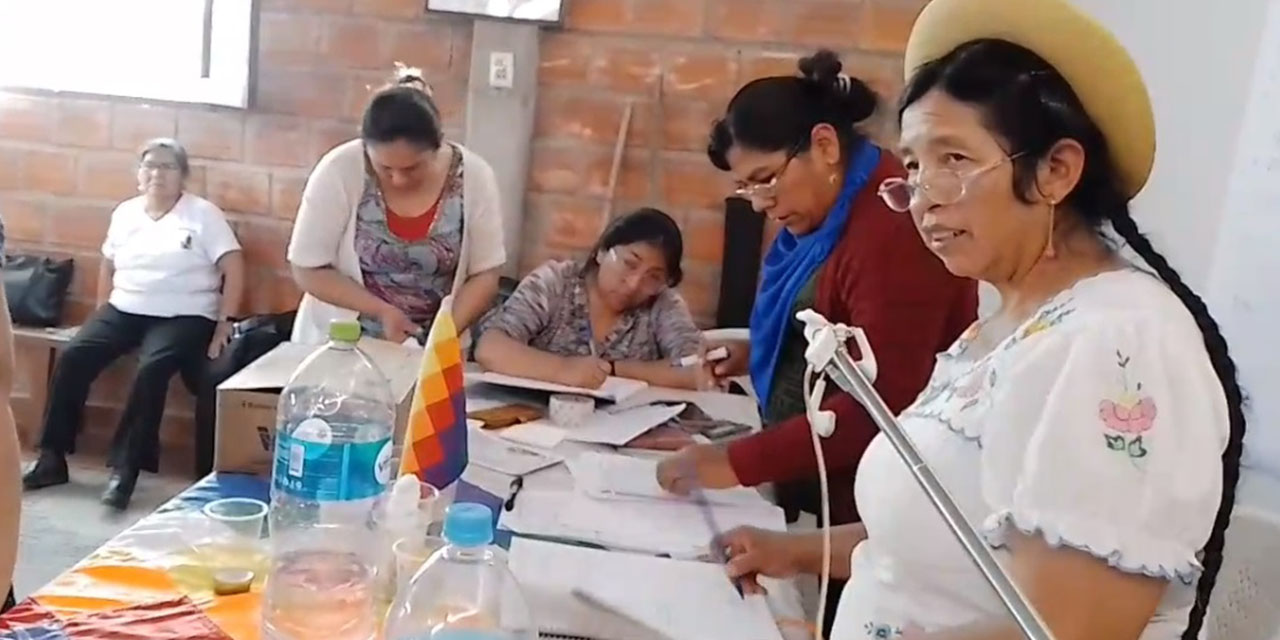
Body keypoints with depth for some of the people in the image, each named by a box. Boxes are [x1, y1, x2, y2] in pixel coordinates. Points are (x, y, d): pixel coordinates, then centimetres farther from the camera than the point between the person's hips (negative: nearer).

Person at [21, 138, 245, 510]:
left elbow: (234, 268, -8)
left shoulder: (204, 214, -3)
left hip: (182, 317, -5)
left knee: (152, 369, -32)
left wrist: (226, 323, -15)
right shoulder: (125, 213, 13)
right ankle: (53, 458, -6)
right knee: (73, 356, -17)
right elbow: (108, 266, 21)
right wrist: (101, 313, 10)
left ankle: (125, 469, -24)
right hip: (124, 310, 5)